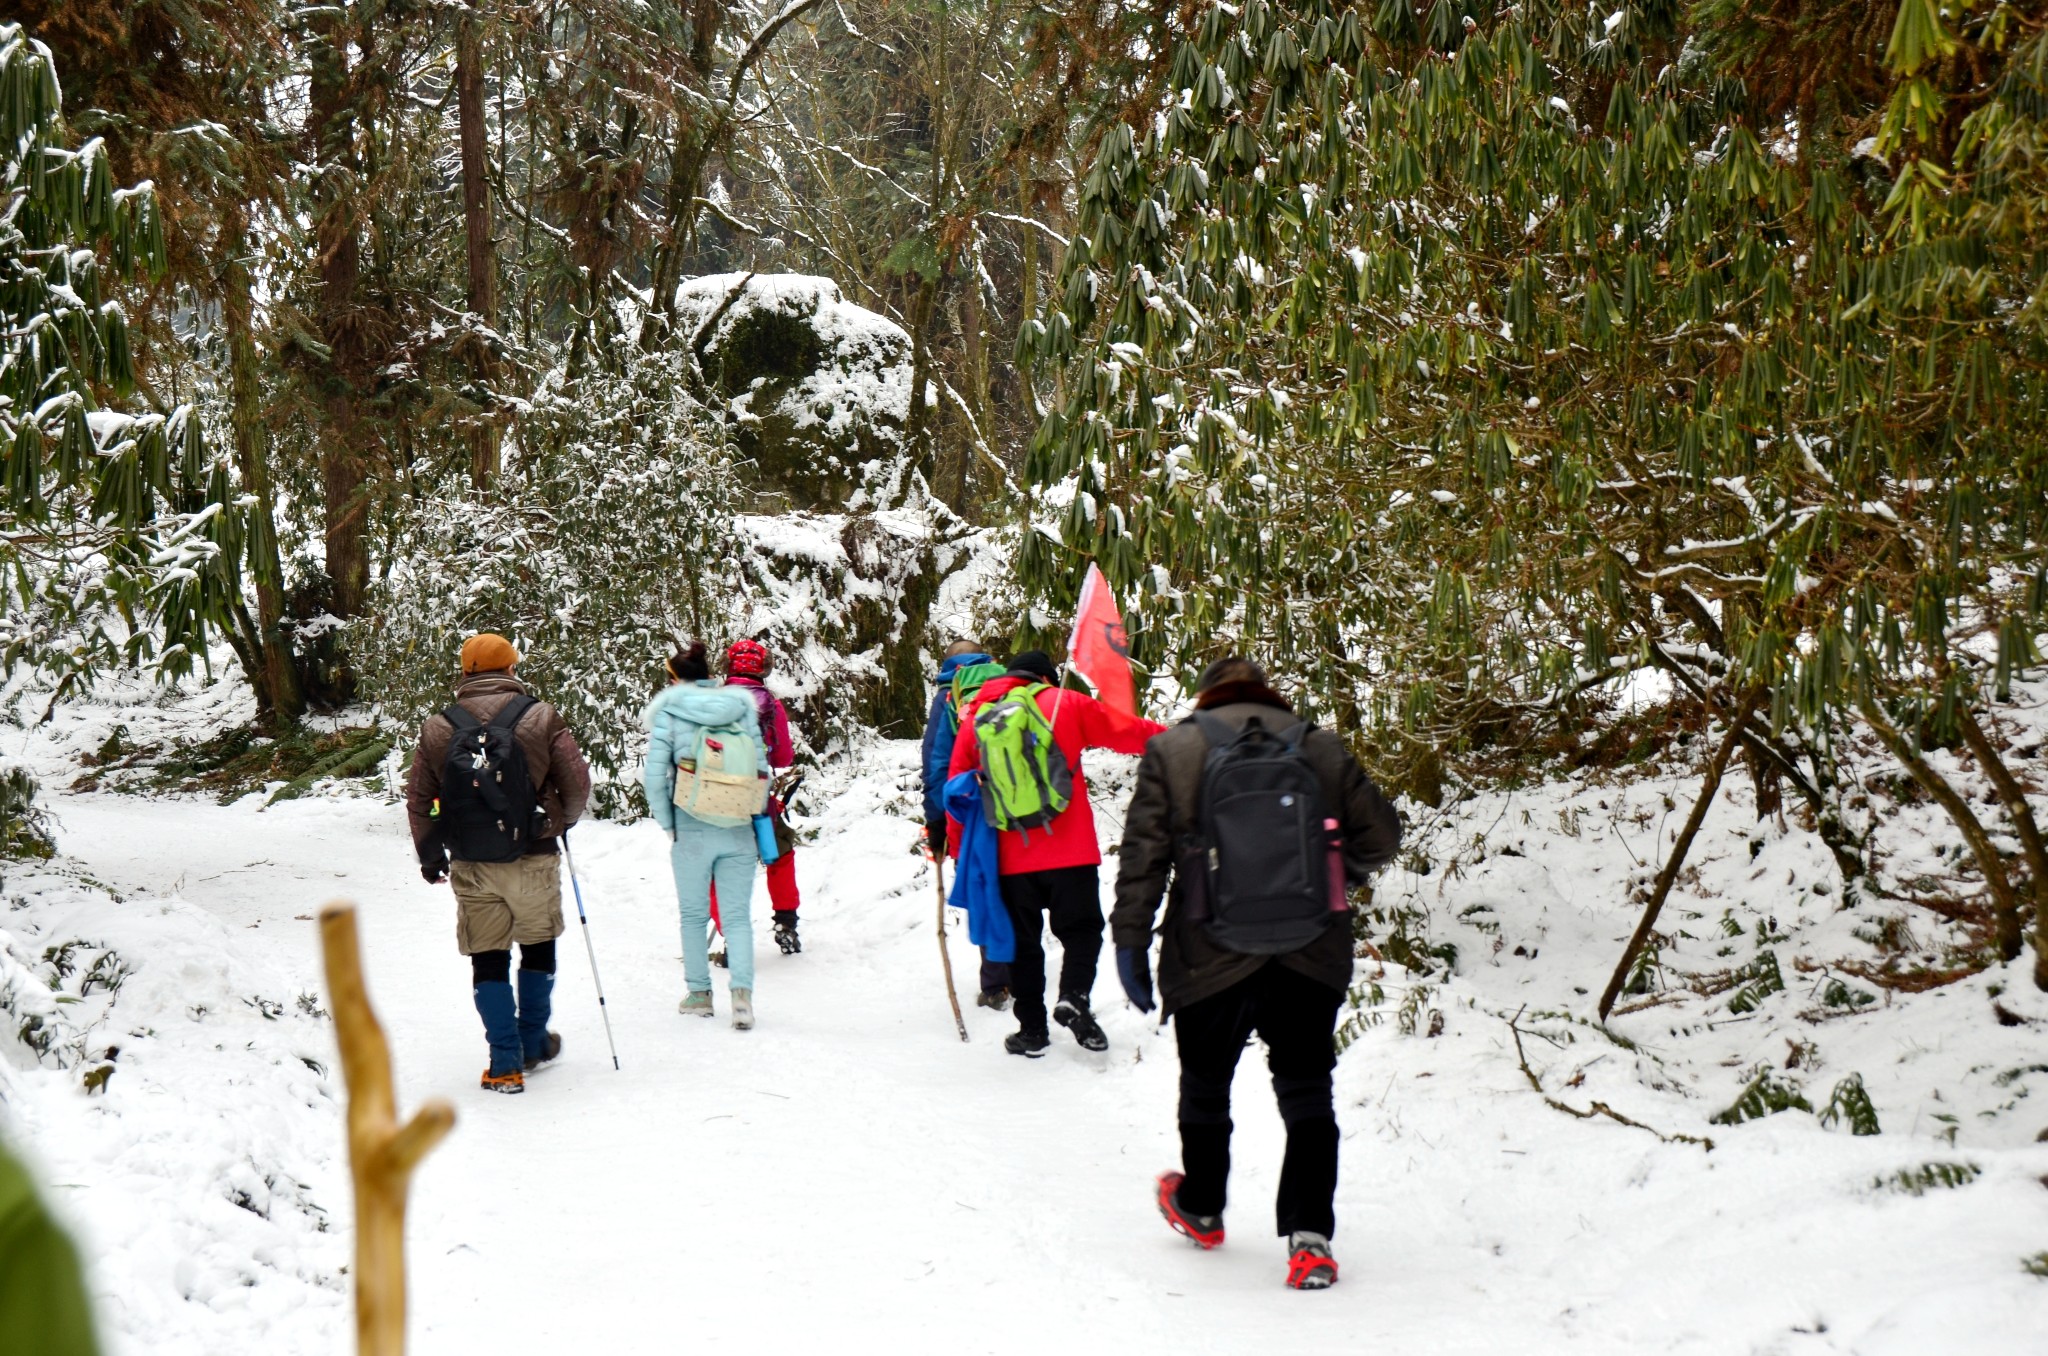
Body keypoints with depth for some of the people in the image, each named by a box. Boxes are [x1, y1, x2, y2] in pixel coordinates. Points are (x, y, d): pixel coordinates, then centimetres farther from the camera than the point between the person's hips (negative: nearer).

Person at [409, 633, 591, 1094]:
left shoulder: (437, 729, 0)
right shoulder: (541, 719, -6)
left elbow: (418, 802, 5)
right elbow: (577, 784, -4)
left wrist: (430, 856, 20)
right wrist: (562, 821, 18)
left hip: (471, 867, 1)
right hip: (533, 861, -1)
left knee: (488, 960, 9)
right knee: (538, 947, 19)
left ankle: (506, 1064, 7)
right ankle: (533, 1043, 28)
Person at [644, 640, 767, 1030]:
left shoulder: (669, 713, -3)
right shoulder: (742, 708, 4)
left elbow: (654, 776, -6)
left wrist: (667, 824, 6)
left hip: (692, 830, -2)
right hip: (739, 832, 2)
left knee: (694, 914, 13)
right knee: (738, 914, 5)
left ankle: (699, 993, 19)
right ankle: (742, 991, -11)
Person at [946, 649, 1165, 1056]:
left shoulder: (975, 718, 8)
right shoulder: (1067, 704, 1)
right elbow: (1129, 732, 6)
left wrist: (962, 850, 14)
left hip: (1011, 857, 2)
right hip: (1070, 850, -2)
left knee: (1023, 942, 13)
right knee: (1081, 929, 9)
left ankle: (1032, 1029, 12)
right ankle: (1073, 997, -14)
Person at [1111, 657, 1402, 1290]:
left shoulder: (1172, 750, 2)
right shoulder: (1323, 749, 5)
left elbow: (1142, 855, -3)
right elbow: (1380, 836, 7)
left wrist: (1130, 939, 1)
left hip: (1211, 959, 0)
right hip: (1311, 957, 1)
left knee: (1205, 1087, 19)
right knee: (1306, 1093, 8)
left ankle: (1200, 1209, 38)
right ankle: (1309, 1235, -2)